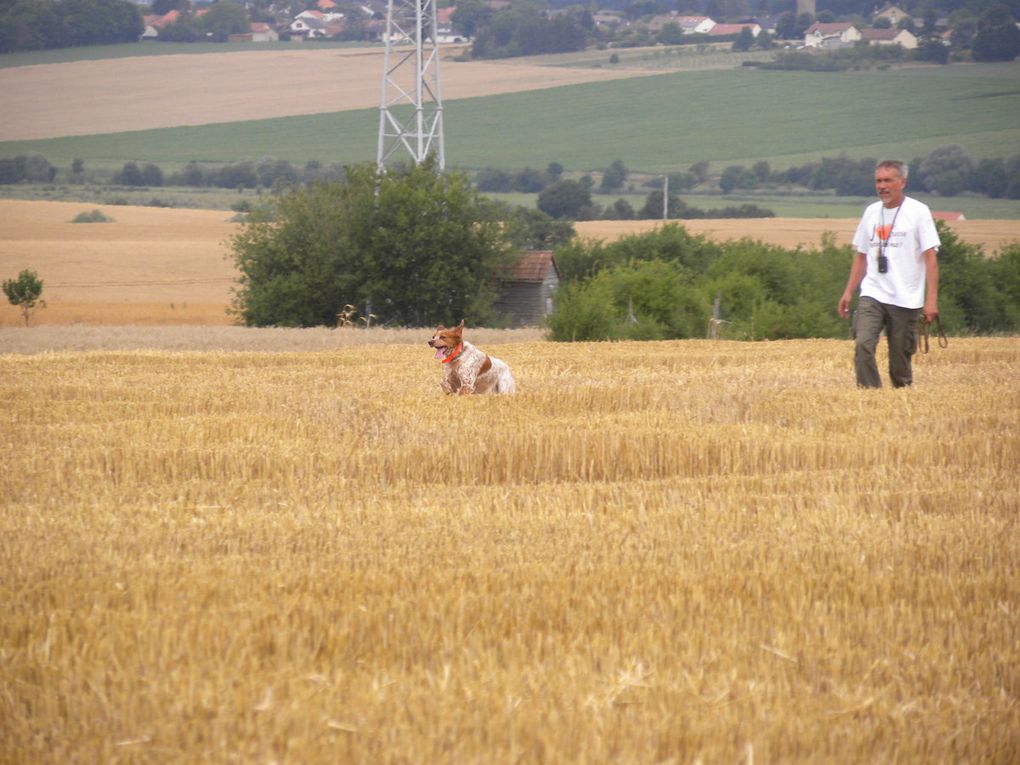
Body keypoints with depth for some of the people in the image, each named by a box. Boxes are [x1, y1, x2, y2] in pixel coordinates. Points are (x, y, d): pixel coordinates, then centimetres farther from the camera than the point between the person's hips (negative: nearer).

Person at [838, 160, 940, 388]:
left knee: (900, 358, -1)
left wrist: (931, 299, -12)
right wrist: (848, 292, 15)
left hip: (905, 300, -3)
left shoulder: (918, 212, -1)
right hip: (872, 295, 3)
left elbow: (930, 258, -4)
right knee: (863, 344, -18)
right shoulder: (871, 212, 14)